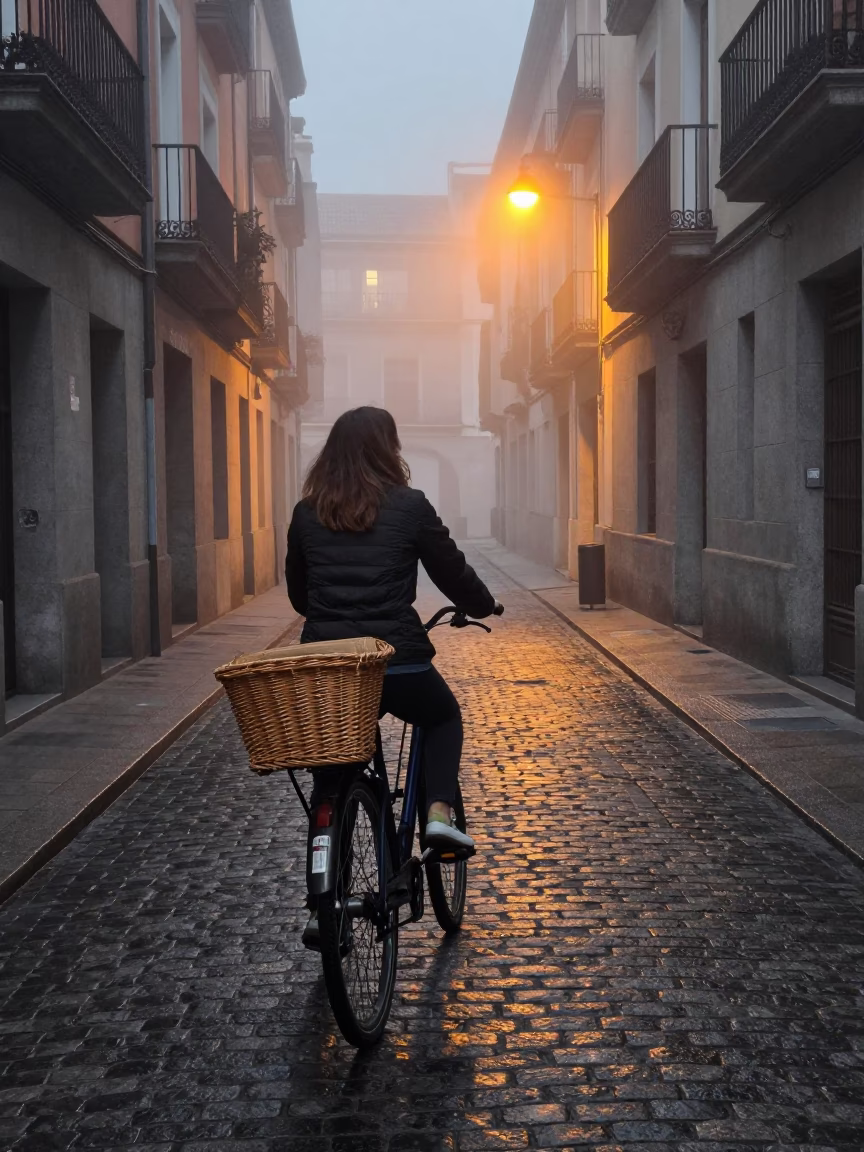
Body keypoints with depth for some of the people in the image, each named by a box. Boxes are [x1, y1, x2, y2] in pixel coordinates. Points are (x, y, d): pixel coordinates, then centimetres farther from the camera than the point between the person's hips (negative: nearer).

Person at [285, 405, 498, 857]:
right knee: (444, 718, 27)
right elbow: (453, 574, 5)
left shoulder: (306, 513, 7)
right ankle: (438, 813, 7)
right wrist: (485, 606, 25)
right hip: (397, 660, -2)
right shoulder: (409, 506, -4)